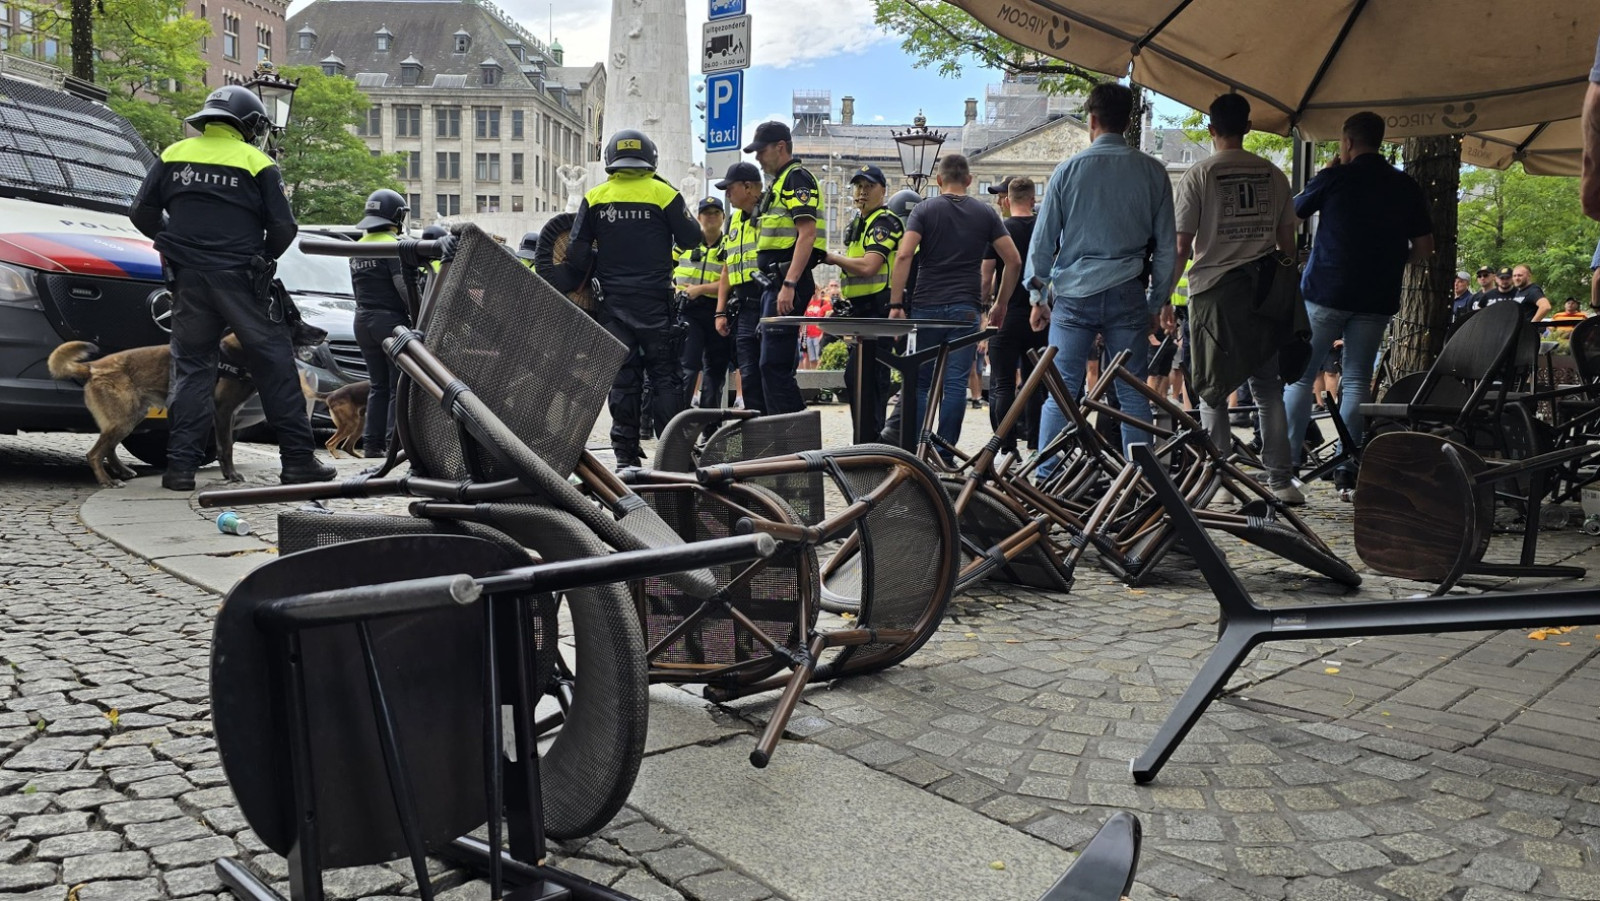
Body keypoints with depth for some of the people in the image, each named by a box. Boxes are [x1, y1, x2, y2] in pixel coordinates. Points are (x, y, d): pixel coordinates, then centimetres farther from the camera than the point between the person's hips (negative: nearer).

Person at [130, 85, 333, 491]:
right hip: (240, 278, -3)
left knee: (191, 368, 10)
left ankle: (180, 465, 5)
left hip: (188, 278, 3)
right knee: (275, 365, 3)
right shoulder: (257, 162, 0)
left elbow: (142, 213, 9)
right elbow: (283, 228, -4)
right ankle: (298, 460, 3)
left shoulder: (174, 155, 9)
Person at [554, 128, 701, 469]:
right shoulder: (663, 193, -3)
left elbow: (577, 256, 1)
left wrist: (559, 293, 11)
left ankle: (626, 454, 7)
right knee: (665, 373, 4)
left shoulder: (595, 198, 3)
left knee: (622, 376, 6)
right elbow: (691, 238, 3)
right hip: (655, 300, -2)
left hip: (613, 302, 2)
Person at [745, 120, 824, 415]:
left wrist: (789, 285, -25)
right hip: (773, 283, 10)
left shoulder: (797, 178, -7)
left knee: (774, 364, -12)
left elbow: (807, 234, -19)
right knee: (767, 365, 12)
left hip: (786, 281, -10)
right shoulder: (779, 183, 23)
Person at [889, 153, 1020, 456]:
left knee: (919, 382, 9)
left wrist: (895, 304, -9)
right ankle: (944, 455, 1)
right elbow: (1014, 261, 4)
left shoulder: (923, 210, 3)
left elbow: (904, 256, -11)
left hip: (926, 306, 0)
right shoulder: (985, 213, 9)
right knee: (956, 383, 1)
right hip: (966, 309, 1)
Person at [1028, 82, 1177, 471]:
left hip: (1074, 294, -1)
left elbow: (1043, 239, 3)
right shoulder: (1151, 171, 4)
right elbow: (1166, 244, 6)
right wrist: (1161, 299, 15)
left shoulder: (1069, 169, 1)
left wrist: (1038, 295, 12)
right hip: (1127, 295, 1)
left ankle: (1045, 479, 3)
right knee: (1133, 394, 6)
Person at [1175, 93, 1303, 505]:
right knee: (1269, 389, 8)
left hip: (1214, 289, -3)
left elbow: (1182, 245, -6)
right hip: (1263, 289, 3)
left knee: (1213, 392, 4)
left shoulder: (1198, 175, -3)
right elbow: (1287, 242, 11)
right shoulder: (1273, 175, 9)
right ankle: (1280, 479, 7)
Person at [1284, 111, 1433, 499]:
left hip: (1325, 292, -3)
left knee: (1299, 375, 4)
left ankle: (1287, 465, 0)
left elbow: (1292, 214, 13)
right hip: (1377, 298, 3)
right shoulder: (1407, 187, 7)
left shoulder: (1334, 179, -3)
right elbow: (1424, 248, 5)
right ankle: (1346, 473, 3)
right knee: (1357, 381, 6)